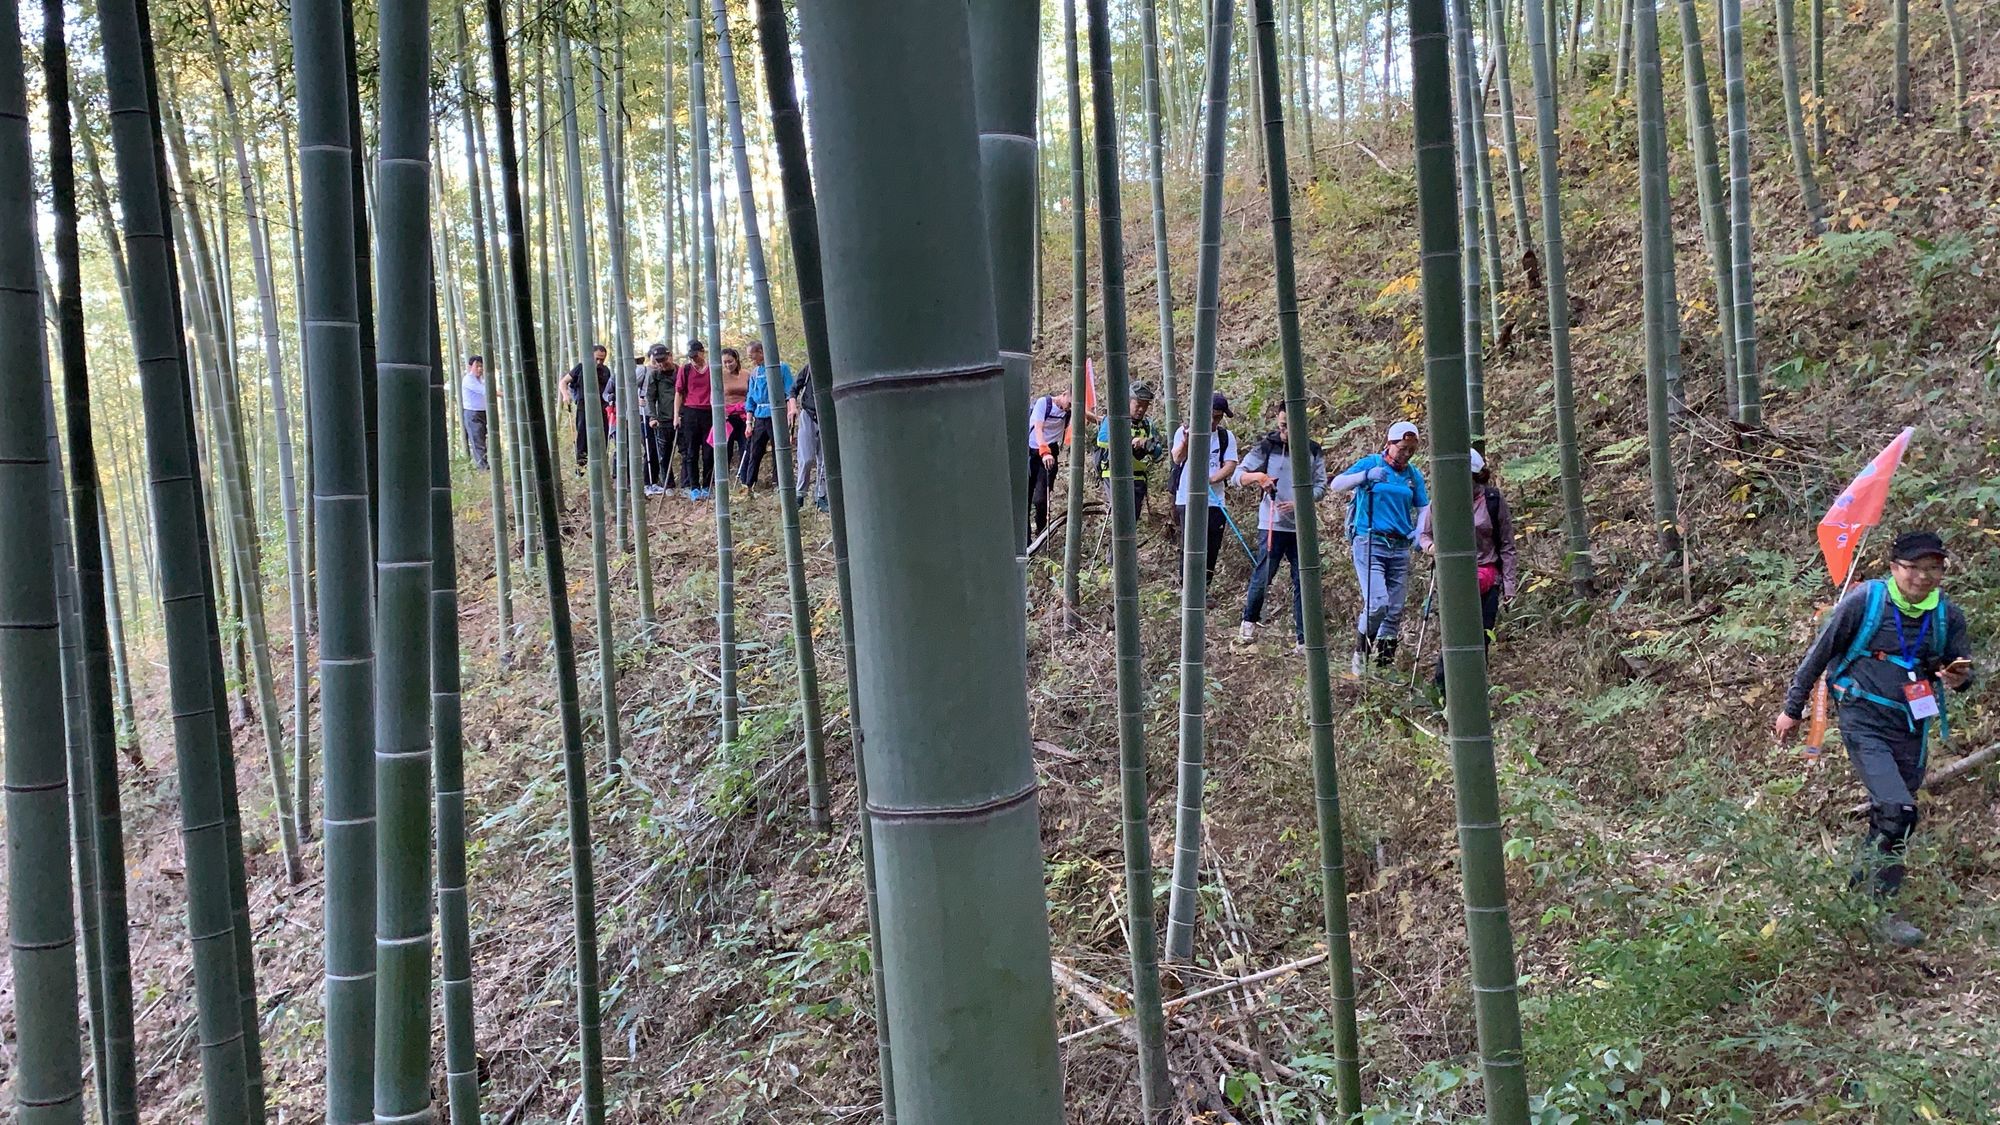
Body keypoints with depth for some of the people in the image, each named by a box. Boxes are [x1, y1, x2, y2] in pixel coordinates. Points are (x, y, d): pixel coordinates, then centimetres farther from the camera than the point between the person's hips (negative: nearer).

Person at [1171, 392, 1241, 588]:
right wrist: (1186, 442, -36)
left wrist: (1210, 479, -19)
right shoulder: (1185, 431, 1)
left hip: (1214, 502, 3)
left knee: (1212, 550, 4)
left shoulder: (1226, 437, 9)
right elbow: (1177, 459, -14)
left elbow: (1230, 466, -1)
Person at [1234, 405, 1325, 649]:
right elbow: (1238, 476, -1)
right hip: (1273, 524, -2)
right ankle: (1249, 620, 22)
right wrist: (1257, 476, -22)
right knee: (1264, 574, -4)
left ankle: (1303, 639, 7)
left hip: (1302, 525, 2)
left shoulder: (1313, 451, 7)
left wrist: (1299, 502, -11)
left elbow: (1320, 486, 7)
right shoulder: (1265, 448, 1)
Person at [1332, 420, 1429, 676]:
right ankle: (1360, 657, 0)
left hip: (1400, 547, 5)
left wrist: (1419, 531, -4)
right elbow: (1336, 484, -11)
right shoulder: (1370, 463, -1)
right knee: (1377, 603, -18)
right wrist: (1366, 476, -27)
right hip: (1370, 542, -5)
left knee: (1395, 610, 6)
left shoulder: (1414, 474, 12)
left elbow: (1424, 507, 16)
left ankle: (1384, 663, 16)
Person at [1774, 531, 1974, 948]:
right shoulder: (1865, 600, -12)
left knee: (1888, 817, 14)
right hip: (1864, 721, -5)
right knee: (1898, 811, -18)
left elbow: (1962, 666, 10)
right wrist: (1792, 709, 1)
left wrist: (1959, 677, -17)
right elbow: (1819, 654, -4)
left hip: (1911, 729, 5)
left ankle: (1856, 888, 34)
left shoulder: (1949, 615, -1)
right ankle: (1884, 911, -7)